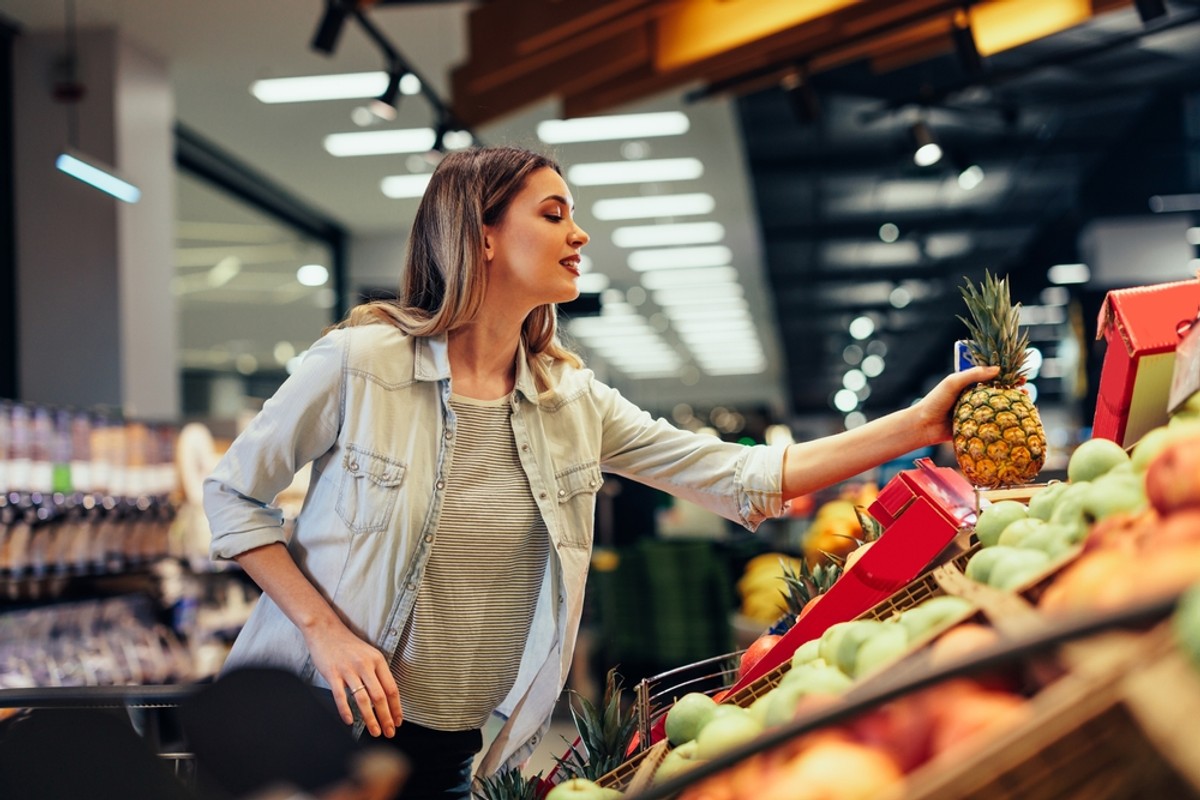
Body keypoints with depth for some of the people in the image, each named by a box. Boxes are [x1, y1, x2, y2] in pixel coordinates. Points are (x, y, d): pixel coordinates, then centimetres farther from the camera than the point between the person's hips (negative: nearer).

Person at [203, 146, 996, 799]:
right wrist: (328, 632, -16)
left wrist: (915, 426, -7)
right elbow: (233, 493, -5)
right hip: (319, 718, -4)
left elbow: (739, 477, -2)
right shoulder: (361, 360, -13)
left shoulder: (572, 401, 0)